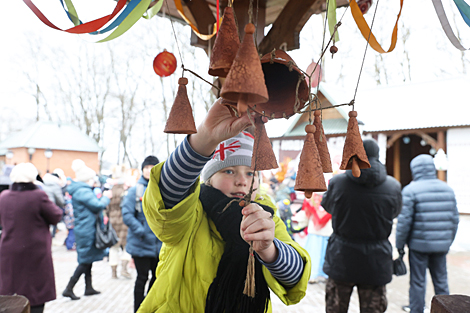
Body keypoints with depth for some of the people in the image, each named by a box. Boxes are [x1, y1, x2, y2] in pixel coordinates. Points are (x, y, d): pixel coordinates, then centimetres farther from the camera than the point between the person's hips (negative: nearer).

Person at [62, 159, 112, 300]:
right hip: (87, 231, -10)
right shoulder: (83, 191, -18)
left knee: (88, 260, 17)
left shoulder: (78, 190, 14)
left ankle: (89, 288, 27)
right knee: (85, 261, -2)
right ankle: (69, 289, 2)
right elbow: (98, 205, -21)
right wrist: (106, 197, -4)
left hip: (84, 229, 10)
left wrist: (102, 197, 8)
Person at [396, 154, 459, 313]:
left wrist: (400, 244, -2)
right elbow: (454, 219, 10)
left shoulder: (411, 190, -10)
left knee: (417, 282, 6)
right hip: (441, 245, 5)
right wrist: (448, 242, 20)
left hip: (419, 244, -4)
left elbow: (404, 221, -12)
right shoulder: (448, 189, 6)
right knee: (441, 281, 15)